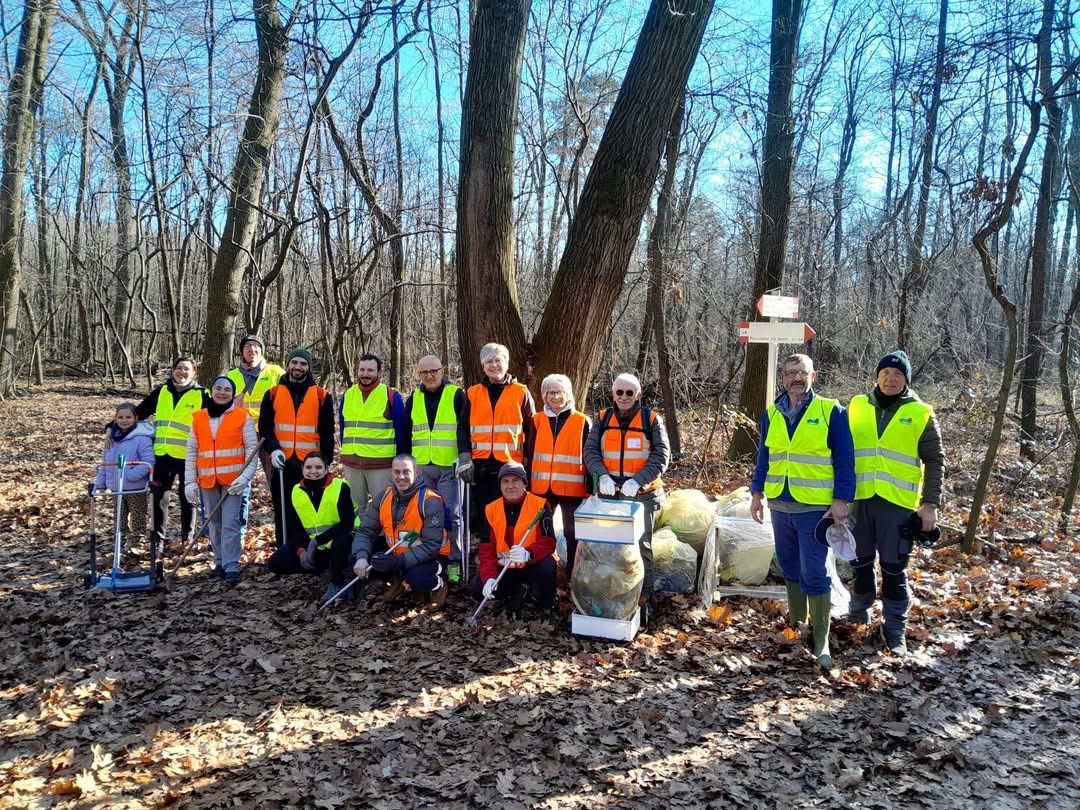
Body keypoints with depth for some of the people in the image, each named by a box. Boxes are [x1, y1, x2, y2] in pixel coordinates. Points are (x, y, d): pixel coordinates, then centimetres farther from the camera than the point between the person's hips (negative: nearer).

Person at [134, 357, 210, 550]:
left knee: (187, 497, 9)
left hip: (189, 455, -3)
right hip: (163, 453, 3)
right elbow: (139, 412, 16)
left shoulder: (201, 394, -1)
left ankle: (187, 536, 23)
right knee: (159, 496, 5)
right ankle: (159, 536, 17)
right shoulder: (161, 391, 10)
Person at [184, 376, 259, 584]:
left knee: (230, 522, -8)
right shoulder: (199, 418, 8)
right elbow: (191, 452, 9)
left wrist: (246, 476, -14)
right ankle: (220, 563, 22)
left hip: (233, 479, -4)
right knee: (214, 522, 11)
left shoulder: (243, 416, -1)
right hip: (208, 480, 4)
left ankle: (232, 567, -5)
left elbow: (252, 448, -4)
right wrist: (190, 481, 3)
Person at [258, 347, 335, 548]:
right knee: (283, 514, 6)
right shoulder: (273, 394, 7)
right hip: (282, 464, 2)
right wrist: (273, 449, -11)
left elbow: (327, 434, 4)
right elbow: (264, 428, 6)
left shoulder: (322, 396, 3)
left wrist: (325, 462, -1)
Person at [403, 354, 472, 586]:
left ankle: (454, 562, 6)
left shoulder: (456, 395, 0)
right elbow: (406, 434, 17)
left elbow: (464, 428, -8)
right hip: (421, 467, 4)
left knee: (450, 515, -3)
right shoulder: (413, 399, 12)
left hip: (449, 466, -4)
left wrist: (465, 458, -17)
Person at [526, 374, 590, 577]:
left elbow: (588, 457, -1)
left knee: (573, 534, 4)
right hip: (542, 488, 3)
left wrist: (591, 488, -3)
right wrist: (528, 485, 6)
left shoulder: (581, 421, -2)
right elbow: (530, 454, 8)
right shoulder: (537, 420, 6)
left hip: (572, 489, -3)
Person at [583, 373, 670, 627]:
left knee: (641, 546, -1)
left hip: (641, 495, -2)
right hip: (609, 493, 3)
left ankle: (644, 600, 7)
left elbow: (661, 455, -5)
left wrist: (638, 481, -18)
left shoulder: (651, 420, 1)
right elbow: (590, 450, 4)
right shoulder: (602, 419, 8)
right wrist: (602, 475, -15)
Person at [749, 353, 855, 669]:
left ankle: (821, 640, 4)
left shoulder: (831, 411, -5)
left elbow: (844, 460, -6)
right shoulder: (772, 414, 7)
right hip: (780, 505, 5)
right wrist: (757, 493, 10)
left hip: (815, 508, -5)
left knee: (814, 573, -5)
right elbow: (764, 457, 14)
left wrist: (841, 500, -11)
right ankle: (796, 620, 32)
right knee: (790, 567, 16)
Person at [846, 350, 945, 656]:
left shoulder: (920, 413, -1)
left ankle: (895, 629, 16)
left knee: (894, 568, 3)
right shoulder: (857, 406, 5)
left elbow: (935, 461, 1)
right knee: (861, 561, 15)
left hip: (898, 502, -2)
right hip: (860, 498, 3)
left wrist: (930, 504, -6)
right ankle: (859, 610, 34)